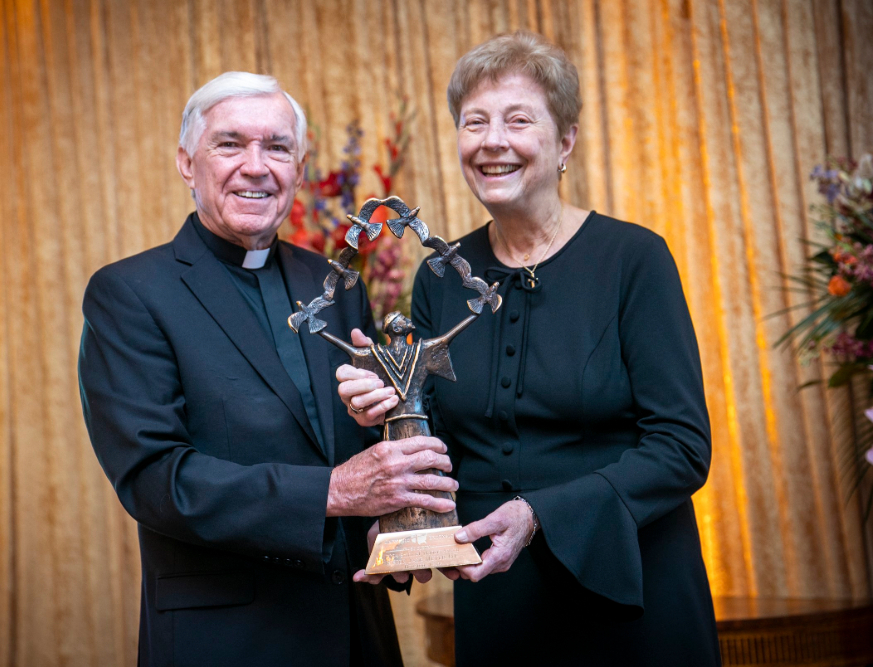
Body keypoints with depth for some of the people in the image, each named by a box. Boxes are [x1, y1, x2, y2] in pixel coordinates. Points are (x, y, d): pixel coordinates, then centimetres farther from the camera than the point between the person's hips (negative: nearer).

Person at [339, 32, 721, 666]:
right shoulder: (442, 278, 2)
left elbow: (682, 446, -14)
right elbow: (442, 454, 8)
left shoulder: (634, 257, -9)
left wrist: (539, 515, -24)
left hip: (627, 595, -3)